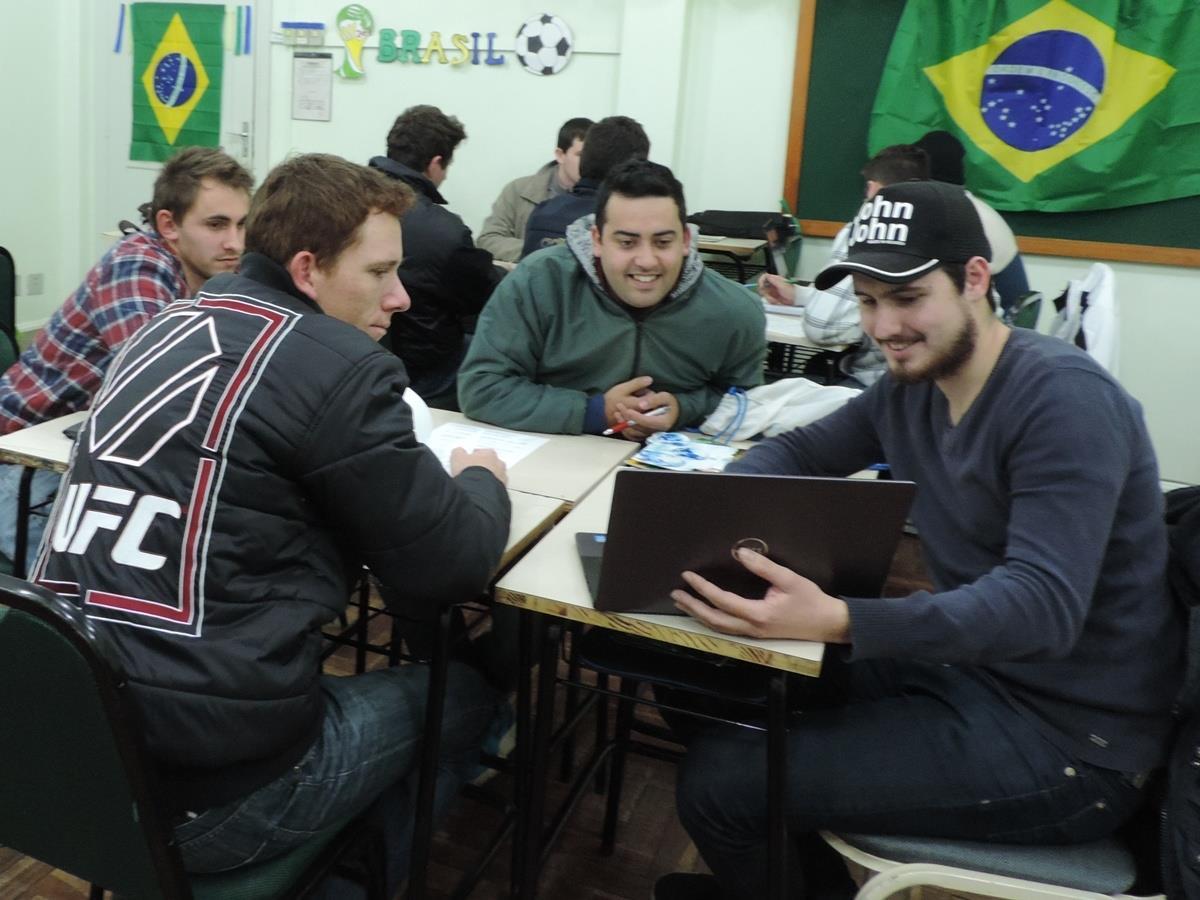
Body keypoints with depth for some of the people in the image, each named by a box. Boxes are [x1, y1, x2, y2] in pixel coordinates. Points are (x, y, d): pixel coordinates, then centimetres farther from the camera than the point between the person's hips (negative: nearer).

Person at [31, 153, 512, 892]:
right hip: (207, 782, -8)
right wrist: (483, 482, 12)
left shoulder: (175, 325, 10)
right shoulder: (338, 366, -14)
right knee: (463, 692, 17)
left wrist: (421, 470, 14)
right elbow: (451, 566, -9)